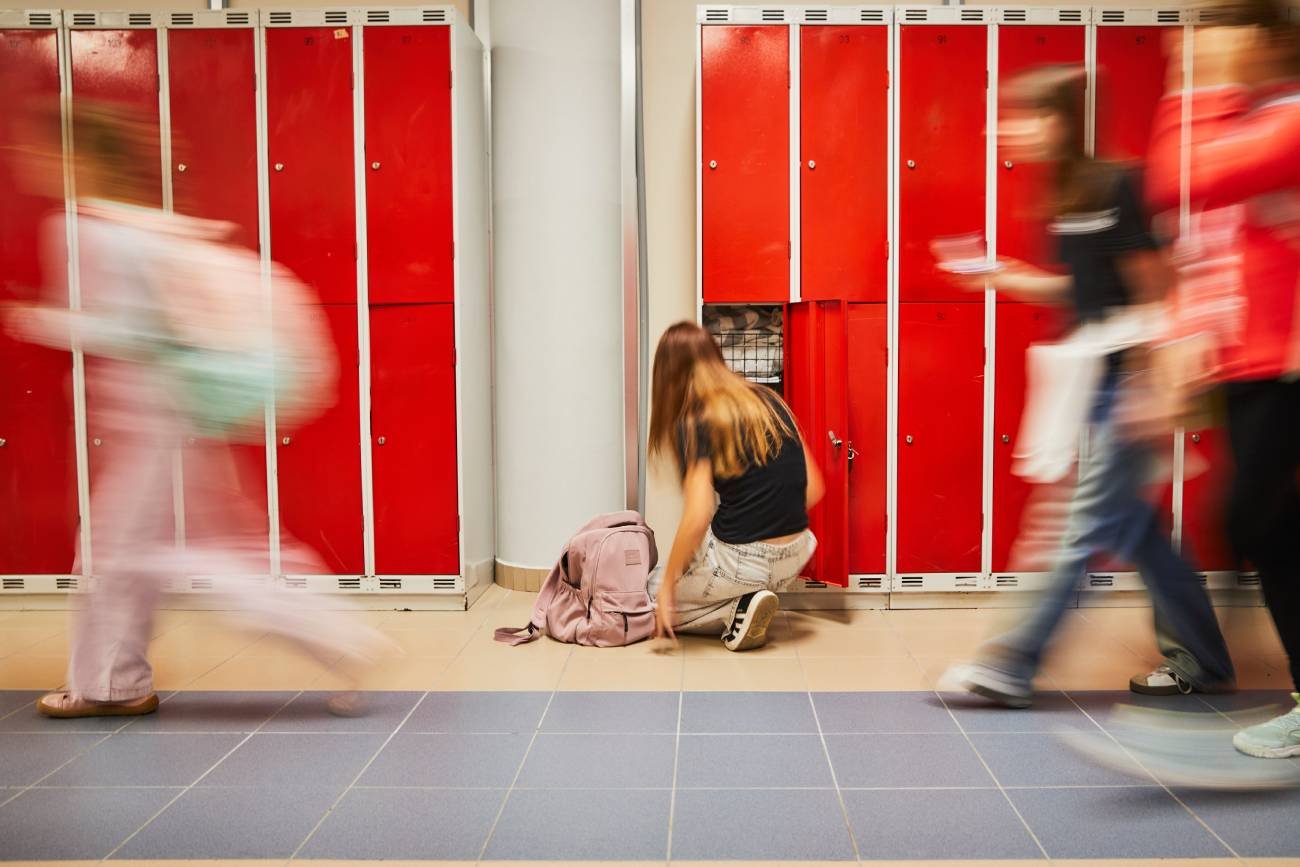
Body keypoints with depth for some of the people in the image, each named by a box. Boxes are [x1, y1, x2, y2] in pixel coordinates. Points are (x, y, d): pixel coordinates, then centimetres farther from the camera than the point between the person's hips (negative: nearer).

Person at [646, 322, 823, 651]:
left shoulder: (693, 423, -11)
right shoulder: (770, 401, 6)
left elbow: (697, 518, -20)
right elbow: (812, 490, 8)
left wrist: (667, 587, -8)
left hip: (739, 561, -7)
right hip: (794, 558, 7)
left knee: (652, 592, 21)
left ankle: (738, 609, -1)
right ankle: (745, 602, 9)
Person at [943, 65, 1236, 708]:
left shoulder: (1114, 189, -16)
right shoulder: (1065, 197, 9)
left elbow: (1155, 290, -15)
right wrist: (1001, 277, 5)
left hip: (1133, 380, -9)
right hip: (1100, 382, 9)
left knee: (1089, 523, -1)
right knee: (1130, 524, 14)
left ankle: (1010, 667, 5)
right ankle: (1204, 659, 29)